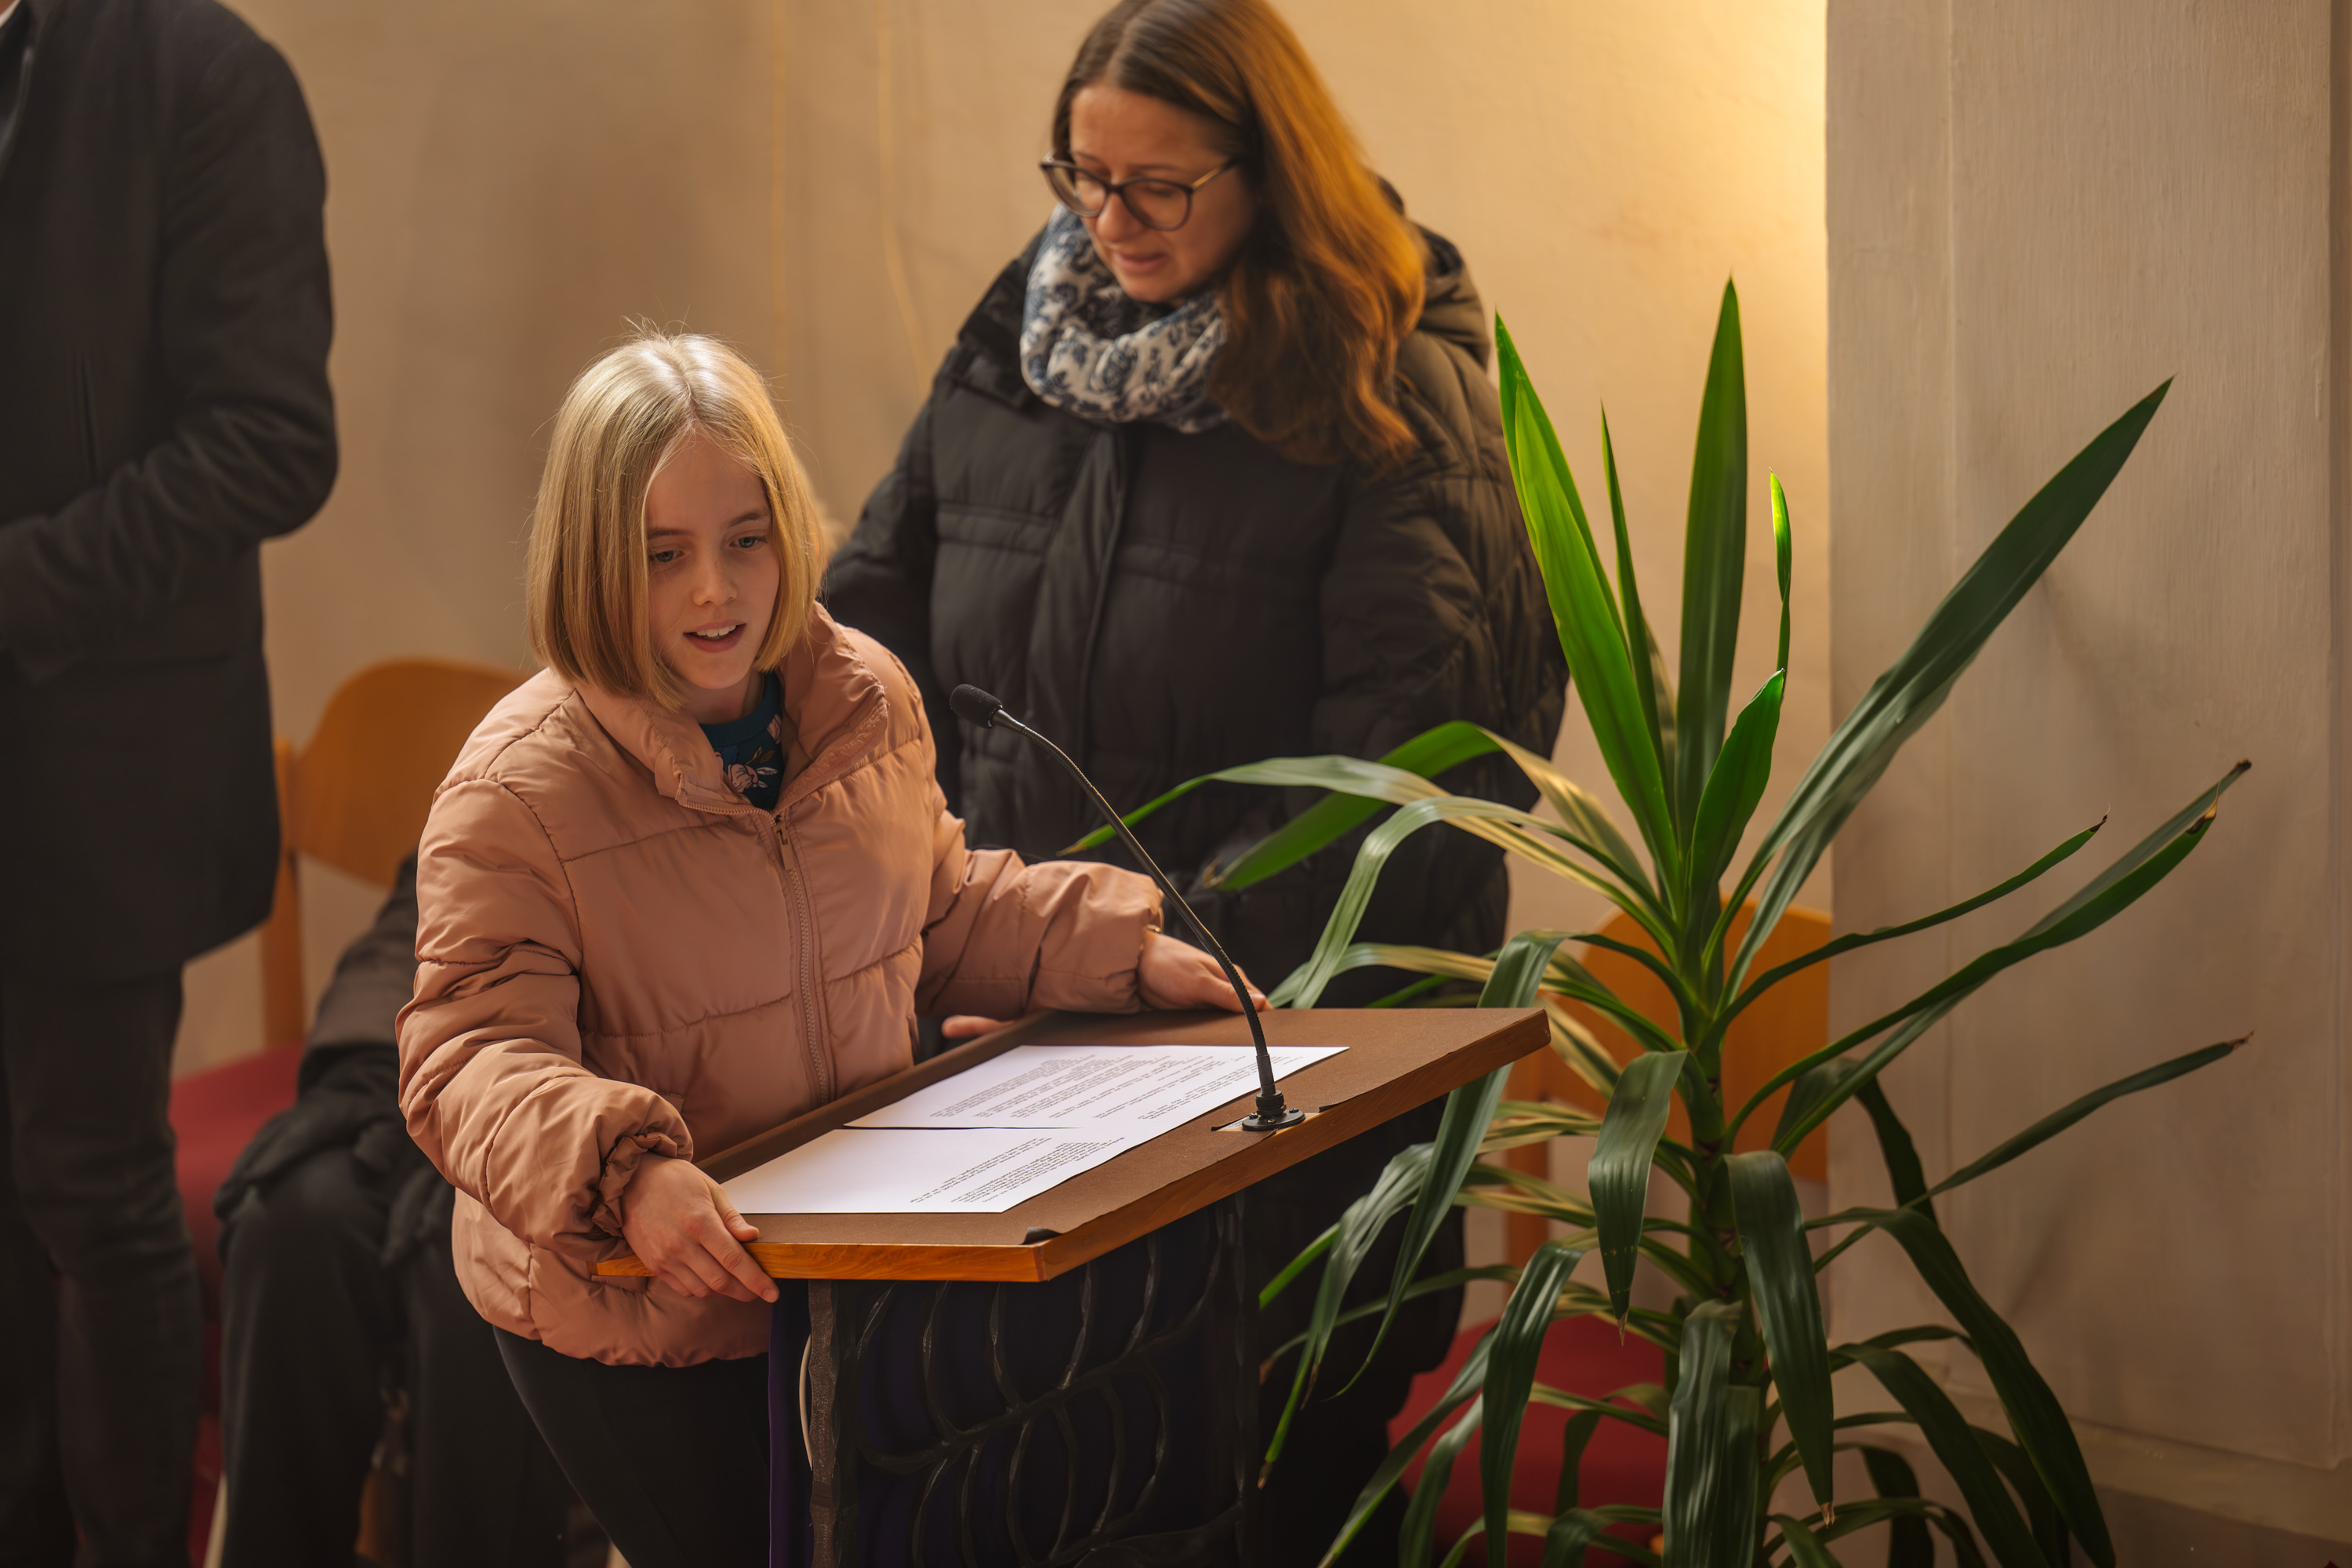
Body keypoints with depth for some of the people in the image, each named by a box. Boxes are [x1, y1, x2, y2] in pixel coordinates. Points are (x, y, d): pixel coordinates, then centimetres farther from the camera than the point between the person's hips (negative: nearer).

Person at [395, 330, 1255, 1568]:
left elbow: (943, 911, 16)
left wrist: (1122, 950, 5)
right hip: (634, 1325, -6)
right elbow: (470, 1060, -27)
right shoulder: (517, 791, -21)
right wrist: (628, 1173, -43)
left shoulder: (867, 699, -2)